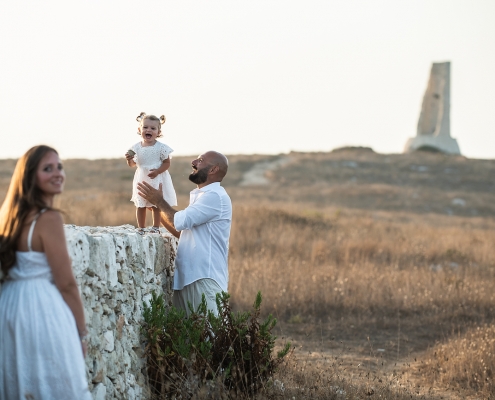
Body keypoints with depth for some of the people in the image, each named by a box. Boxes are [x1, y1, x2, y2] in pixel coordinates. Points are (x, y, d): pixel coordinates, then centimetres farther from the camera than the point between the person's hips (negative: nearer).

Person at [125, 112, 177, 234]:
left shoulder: (161, 147, -10)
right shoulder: (136, 147, 0)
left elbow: (167, 163, -8)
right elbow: (133, 164, 9)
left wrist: (157, 171, -23)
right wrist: (129, 159, -13)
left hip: (157, 180, -3)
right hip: (141, 180, 3)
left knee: (156, 205, 2)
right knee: (140, 205, 8)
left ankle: (156, 227, 12)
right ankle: (141, 228, 17)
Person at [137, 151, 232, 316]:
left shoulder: (215, 196, -13)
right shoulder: (200, 196, 20)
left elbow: (180, 221, -18)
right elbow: (181, 231, 20)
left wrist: (159, 201, -3)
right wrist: (157, 206, 13)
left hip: (205, 279, -10)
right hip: (187, 277, 10)